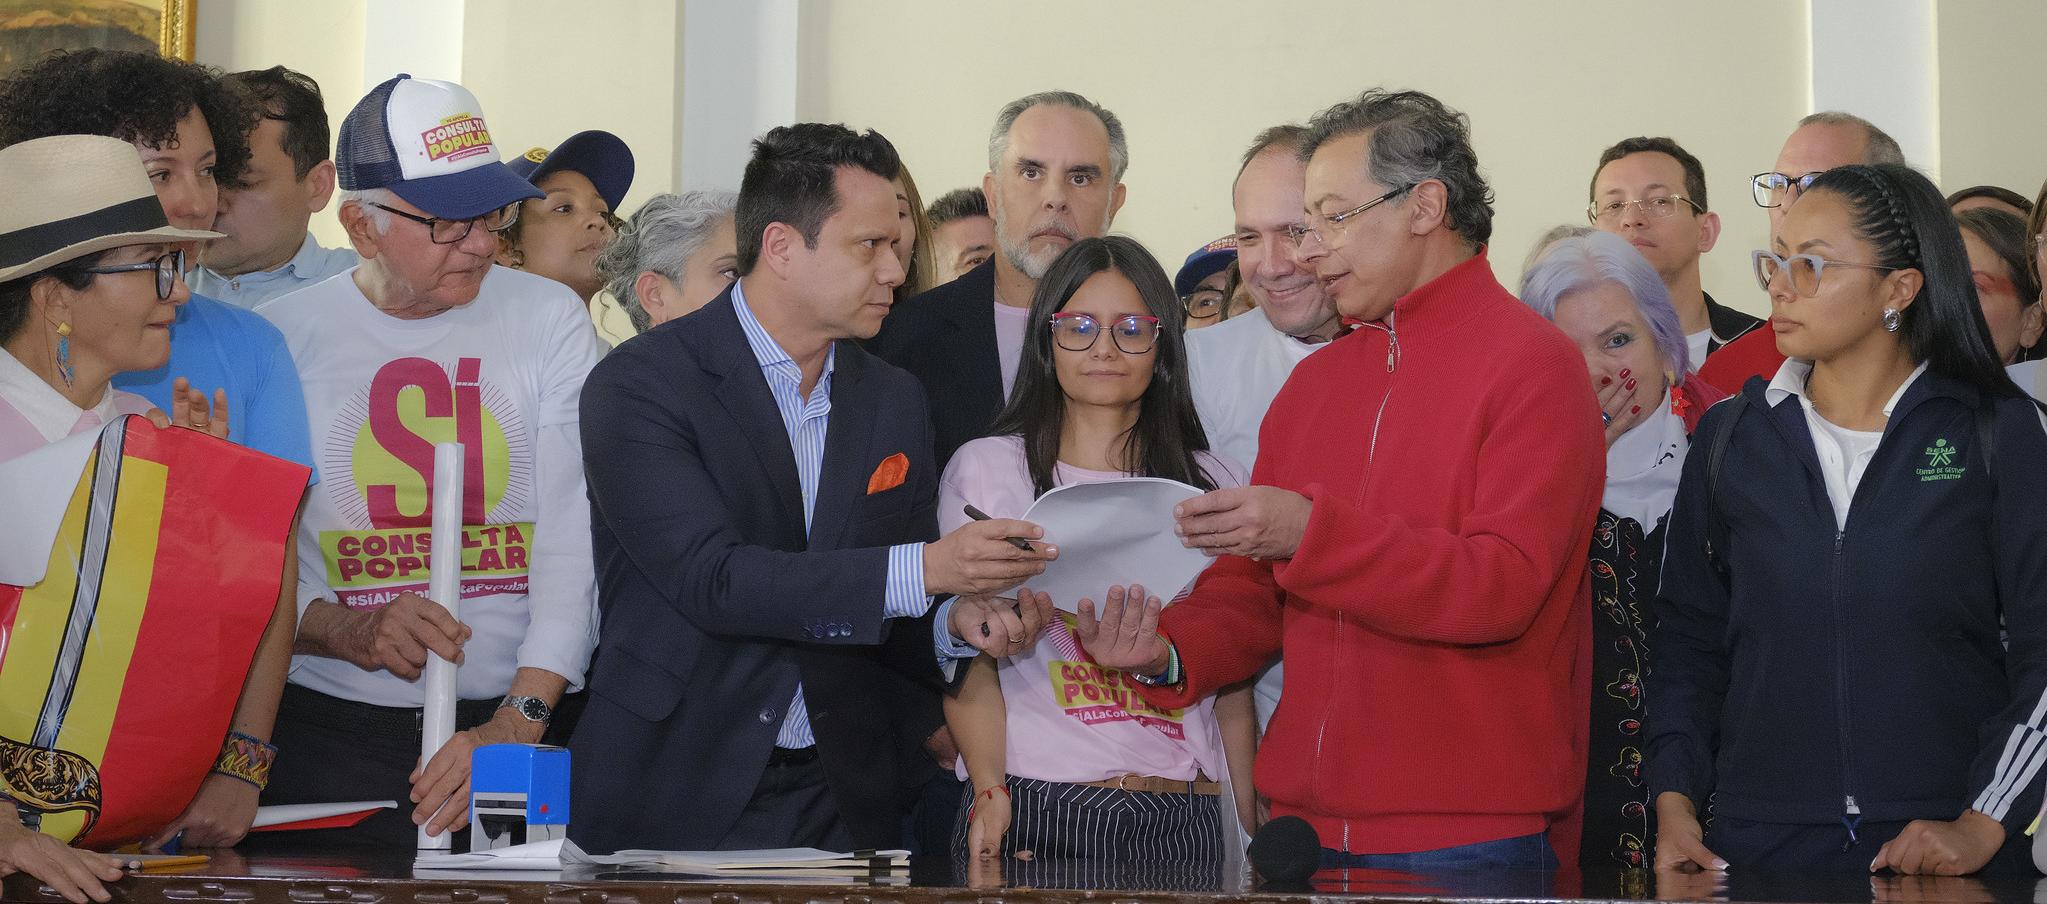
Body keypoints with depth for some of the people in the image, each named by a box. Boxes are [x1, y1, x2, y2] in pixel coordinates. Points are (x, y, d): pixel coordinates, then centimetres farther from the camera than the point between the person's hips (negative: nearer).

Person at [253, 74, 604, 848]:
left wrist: (519, 720, -16)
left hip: (519, 720, 0)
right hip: (328, 737, 0)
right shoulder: (282, 338, 2)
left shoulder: (549, 319, 3)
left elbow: (577, 533, -5)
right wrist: (347, 629, -19)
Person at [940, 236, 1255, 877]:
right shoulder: (984, 469, 7)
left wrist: (1255, 834, 2)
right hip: (1028, 811, -2)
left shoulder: (1215, 485, 13)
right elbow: (968, 657, 0)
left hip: (1181, 818, 2)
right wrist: (989, 792, -14)